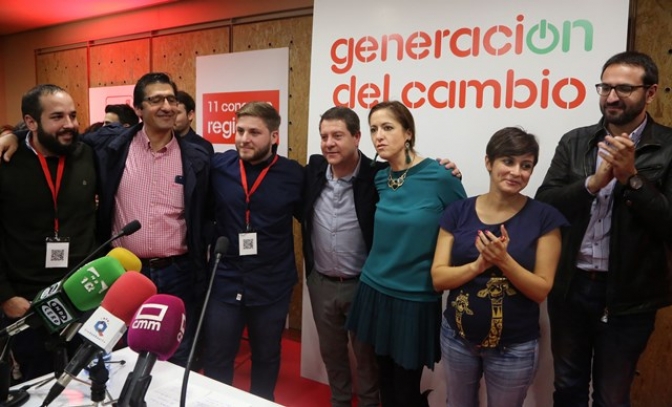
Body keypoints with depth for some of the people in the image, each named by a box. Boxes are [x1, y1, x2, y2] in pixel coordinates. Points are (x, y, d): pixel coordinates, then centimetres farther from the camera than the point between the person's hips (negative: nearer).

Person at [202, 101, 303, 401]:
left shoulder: (294, 175, -8)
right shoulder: (217, 166, -6)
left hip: (272, 286, 0)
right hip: (224, 281, 1)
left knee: (266, 358, 20)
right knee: (215, 362, 12)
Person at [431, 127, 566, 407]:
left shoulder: (544, 217, -10)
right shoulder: (458, 211, -5)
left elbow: (542, 290, -10)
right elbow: (438, 278, -7)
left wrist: (504, 261, -26)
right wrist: (477, 265, -24)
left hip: (515, 347, -2)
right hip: (457, 338, 2)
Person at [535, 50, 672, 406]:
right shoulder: (574, 142, 2)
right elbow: (543, 203, -6)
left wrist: (631, 177, -23)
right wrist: (593, 182, -20)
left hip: (627, 294, -2)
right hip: (570, 286, 3)